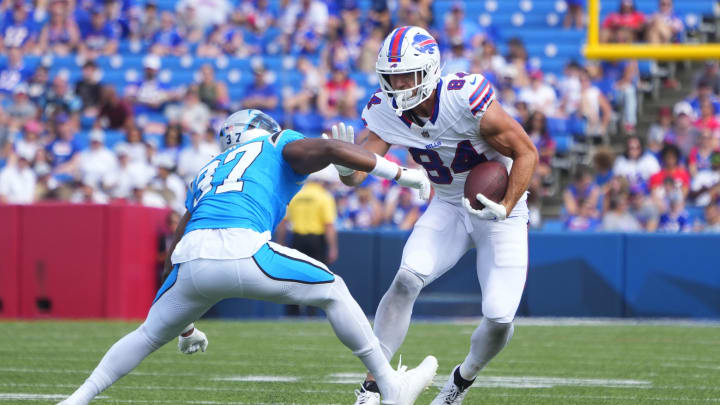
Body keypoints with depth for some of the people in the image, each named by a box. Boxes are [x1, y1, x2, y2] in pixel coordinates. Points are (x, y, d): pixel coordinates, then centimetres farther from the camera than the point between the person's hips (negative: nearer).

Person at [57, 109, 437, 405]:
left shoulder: (207, 173, 37)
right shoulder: (277, 147, 25)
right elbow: (330, 149, 3)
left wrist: (184, 327, 43)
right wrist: (402, 173, 10)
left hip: (192, 259, 5)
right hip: (242, 253, -4)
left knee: (150, 335, 27)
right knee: (332, 291, 15)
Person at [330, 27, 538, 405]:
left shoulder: (466, 101, -30)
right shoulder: (386, 111, -13)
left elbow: (526, 152, -20)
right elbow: (356, 173, -17)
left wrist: (505, 209, -28)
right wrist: (345, 163, -41)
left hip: (499, 207, -3)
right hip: (449, 207, 3)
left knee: (500, 317, -13)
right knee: (407, 279, -22)